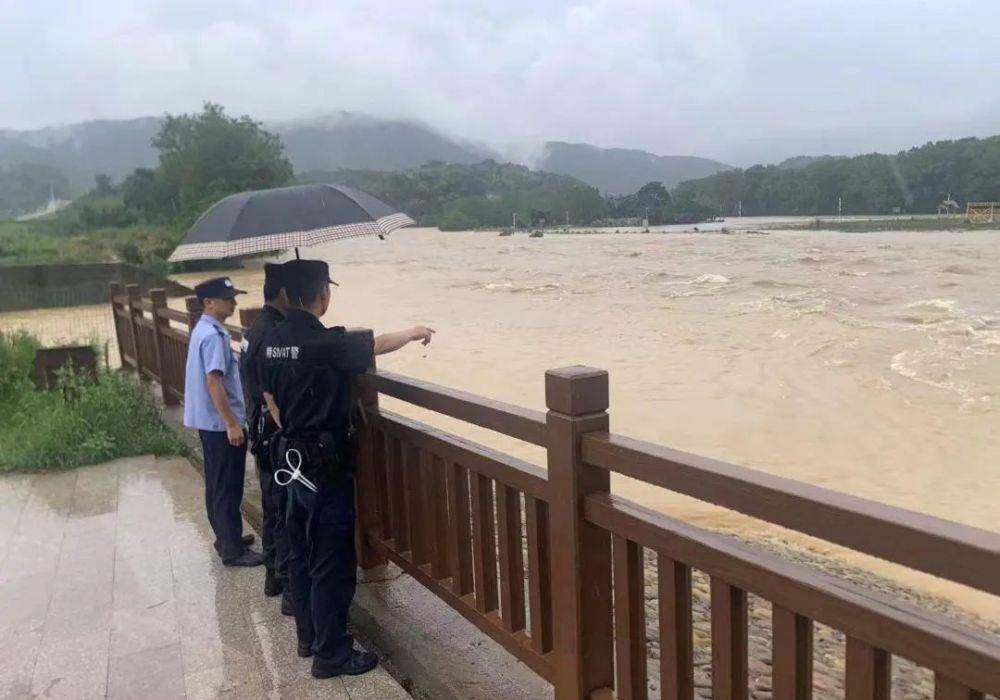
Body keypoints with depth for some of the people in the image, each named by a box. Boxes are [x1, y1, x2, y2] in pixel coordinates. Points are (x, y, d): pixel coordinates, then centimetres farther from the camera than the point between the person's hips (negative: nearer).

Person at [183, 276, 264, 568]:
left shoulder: (203, 330, 12)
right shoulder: (213, 335, -20)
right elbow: (214, 382, -25)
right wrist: (232, 424, -23)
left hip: (211, 422, 10)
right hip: (221, 423, -10)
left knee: (218, 485, 18)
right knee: (228, 488, -2)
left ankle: (226, 538, 30)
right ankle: (233, 550, 6)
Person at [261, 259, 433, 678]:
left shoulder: (274, 340, 3)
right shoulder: (325, 343, -22)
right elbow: (378, 345, -10)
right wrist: (415, 333, 8)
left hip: (292, 459, 9)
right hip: (326, 464, -9)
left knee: (302, 552, 18)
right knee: (332, 561, 1)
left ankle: (309, 637, 32)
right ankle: (331, 654, 11)